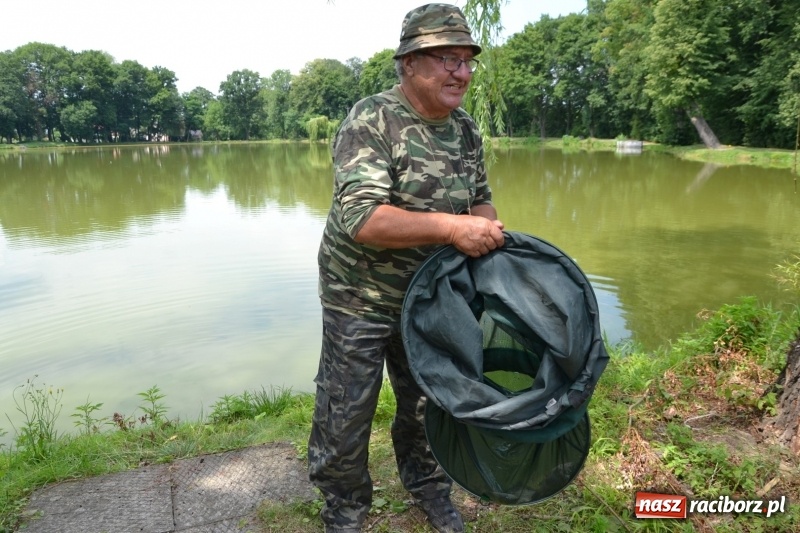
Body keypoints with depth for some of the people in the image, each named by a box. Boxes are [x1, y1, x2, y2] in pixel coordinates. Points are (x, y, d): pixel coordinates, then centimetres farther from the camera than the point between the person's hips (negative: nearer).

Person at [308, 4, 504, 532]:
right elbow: (361, 219, -30)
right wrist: (450, 227, -35)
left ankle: (429, 487, 45)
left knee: (428, 400, 20)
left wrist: (493, 241, -6)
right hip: (360, 300, -5)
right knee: (347, 411, 8)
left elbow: (480, 200, 13)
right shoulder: (372, 121, -20)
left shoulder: (467, 129, 1)